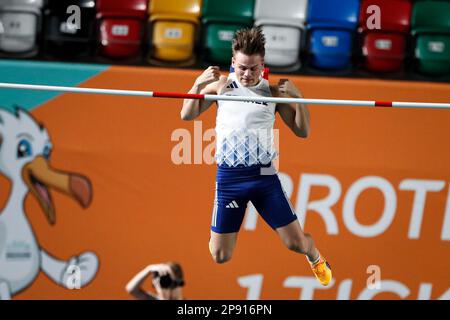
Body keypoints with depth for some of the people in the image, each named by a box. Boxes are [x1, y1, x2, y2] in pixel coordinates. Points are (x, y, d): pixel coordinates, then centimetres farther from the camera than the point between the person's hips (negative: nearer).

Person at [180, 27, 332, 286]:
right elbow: (187, 115, 3)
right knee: (221, 257, 1)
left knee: (296, 242, -1)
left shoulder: (273, 92, 2)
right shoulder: (222, 84, 5)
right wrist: (199, 84, -12)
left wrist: (297, 97, -11)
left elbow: (303, 131, 3)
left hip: (264, 176, 0)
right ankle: (217, 235, 40)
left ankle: (316, 258, 36)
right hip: (229, 177, 0)